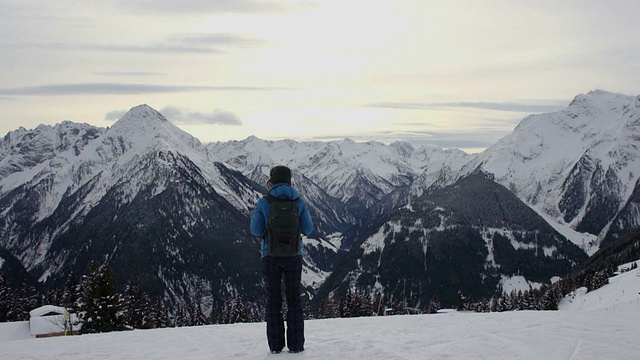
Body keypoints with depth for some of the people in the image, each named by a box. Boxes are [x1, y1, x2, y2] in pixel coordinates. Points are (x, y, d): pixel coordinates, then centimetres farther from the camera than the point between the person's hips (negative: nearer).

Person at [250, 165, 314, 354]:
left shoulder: (263, 203, -7)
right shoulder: (299, 202, -2)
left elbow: (257, 231, -5)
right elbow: (307, 230, 1)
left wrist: (253, 214, 14)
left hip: (270, 255, -1)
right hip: (294, 255, 1)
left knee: (273, 299, 8)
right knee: (294, 298, 9)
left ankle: (275, 345, 8)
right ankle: (295, 344, 8)